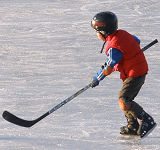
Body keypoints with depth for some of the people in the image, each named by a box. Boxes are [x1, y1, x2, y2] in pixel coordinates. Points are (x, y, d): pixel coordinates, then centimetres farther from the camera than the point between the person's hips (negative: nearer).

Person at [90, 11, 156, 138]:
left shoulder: (114, 47, -23)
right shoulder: (122, 34, 4)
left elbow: (109, 68, -16)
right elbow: (137, 41, 21)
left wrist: (97, 79, -2)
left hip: (135, 74, -10)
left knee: (124, 101, -15)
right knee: (126, 99, 15)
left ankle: (147, 121, -14)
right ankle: (133, 126, 18)